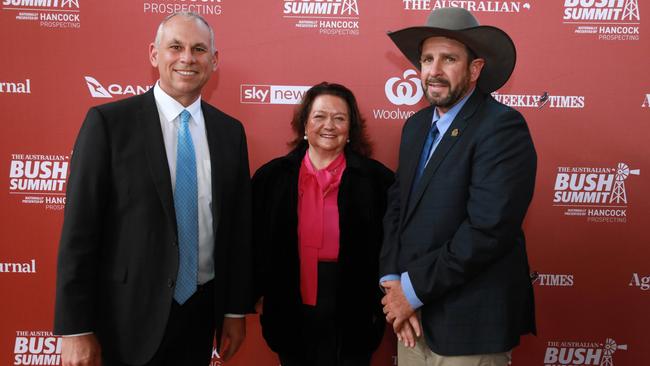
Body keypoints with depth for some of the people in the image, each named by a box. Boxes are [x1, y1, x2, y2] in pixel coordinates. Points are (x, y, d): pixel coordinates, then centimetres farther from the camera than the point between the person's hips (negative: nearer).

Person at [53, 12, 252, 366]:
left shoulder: (230, 131, 4)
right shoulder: (108, 122, -8)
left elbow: (238, 225, 6)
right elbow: (79, 230, -10)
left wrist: (236, 309, 7)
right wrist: (75, 329, -11)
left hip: (202, 311, 4)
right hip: (130, 315, -3)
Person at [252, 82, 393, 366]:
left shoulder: (376, 178, -4)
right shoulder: (272, 176, 1)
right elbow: (256, 244, 7)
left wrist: (383, 304, 0)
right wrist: (260, 294, 4)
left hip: (353, 314, -1)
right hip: (290, 315, 1)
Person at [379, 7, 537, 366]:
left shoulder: (502, 127, -16)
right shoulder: (416, 125, 8)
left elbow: (488, 229, -24)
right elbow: (396, 206, 6)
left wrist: (414, 288, -17)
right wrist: (392, 281, -8)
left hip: (469, 323, -7)